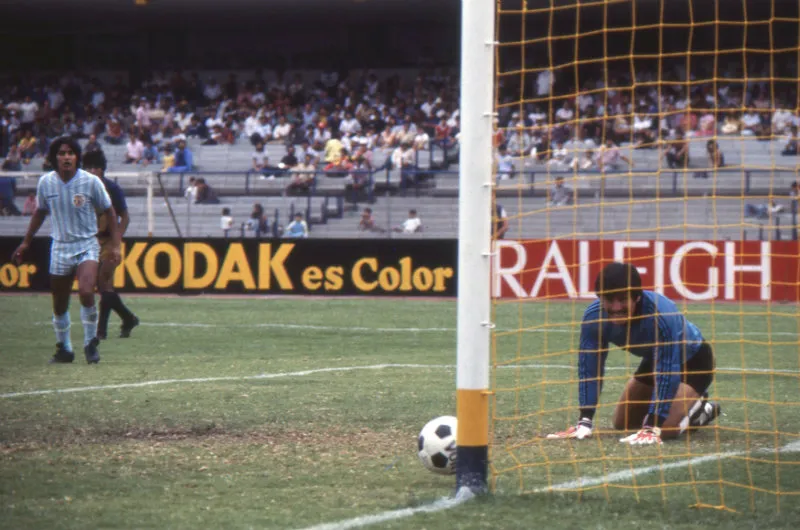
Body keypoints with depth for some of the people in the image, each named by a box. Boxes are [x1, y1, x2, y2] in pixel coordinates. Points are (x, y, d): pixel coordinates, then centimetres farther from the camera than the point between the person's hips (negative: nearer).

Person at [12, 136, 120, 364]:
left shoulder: (91, 182, -11)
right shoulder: (46, 182, -2)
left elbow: (109, 212, 0)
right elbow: (40, 212, 15)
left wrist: (115, 245, -5)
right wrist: (26, 242, 19)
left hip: (87, 245, -3)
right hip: (60, 248, 3)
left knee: (86, 292, -25)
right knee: (59, 305, 7)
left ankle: (90, 343, -7)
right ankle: (63, 349, 26)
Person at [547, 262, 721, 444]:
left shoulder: (662, 316, -43)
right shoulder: (594, 316, -27)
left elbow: (666, 374, -40)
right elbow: (589, 368, -20)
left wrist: (652, 428, -44)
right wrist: (585, 421, -27)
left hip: (693, 359, -6)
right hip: (655, 359, 6)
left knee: (667, 427, -24)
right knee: (622, 423, 11)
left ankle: (700, 408, 8)